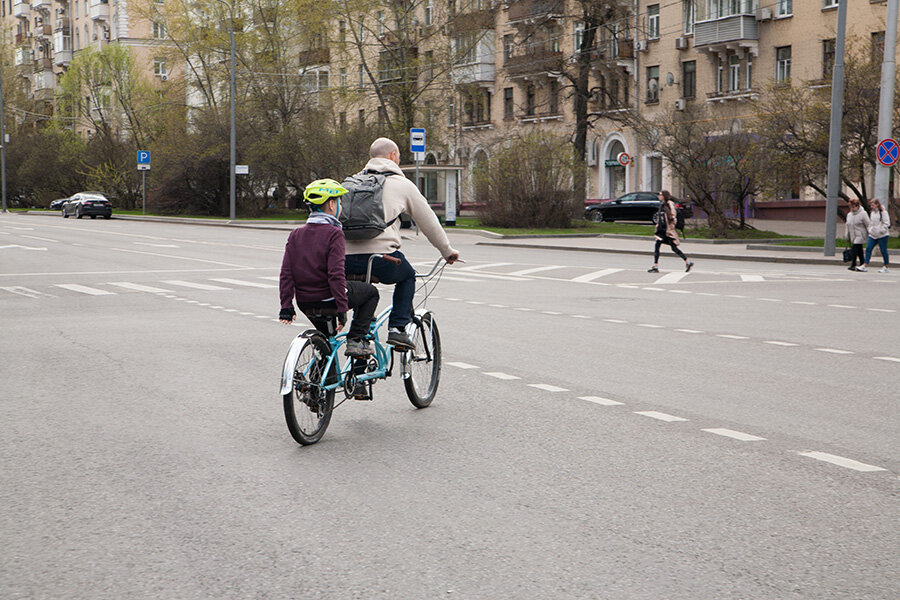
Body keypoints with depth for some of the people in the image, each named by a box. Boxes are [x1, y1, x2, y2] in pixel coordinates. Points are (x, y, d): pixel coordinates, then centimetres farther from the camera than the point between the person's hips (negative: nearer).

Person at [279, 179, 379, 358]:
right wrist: (342, 309, -18)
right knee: (371, 292, 19)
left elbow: (286, 274, 0)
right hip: (328, 299, -6)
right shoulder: (334, 234, -13)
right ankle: (356, 340, 9)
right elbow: (336, 274, -21)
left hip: (305, 303, 6)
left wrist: (286, 306, 3)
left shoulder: (296, 234, 5)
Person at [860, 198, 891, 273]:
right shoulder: (872, 213, 14)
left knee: (883, 251, 1)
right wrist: (870, 230, 11)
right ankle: (865, 266, -5)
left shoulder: (883, 212, -8)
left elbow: (886, 223, -10)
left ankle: (886, 267, 11)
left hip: (882, 235, -7)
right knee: (868, 249, -5)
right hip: (872, 235, 7)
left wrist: (881, 231, -15)